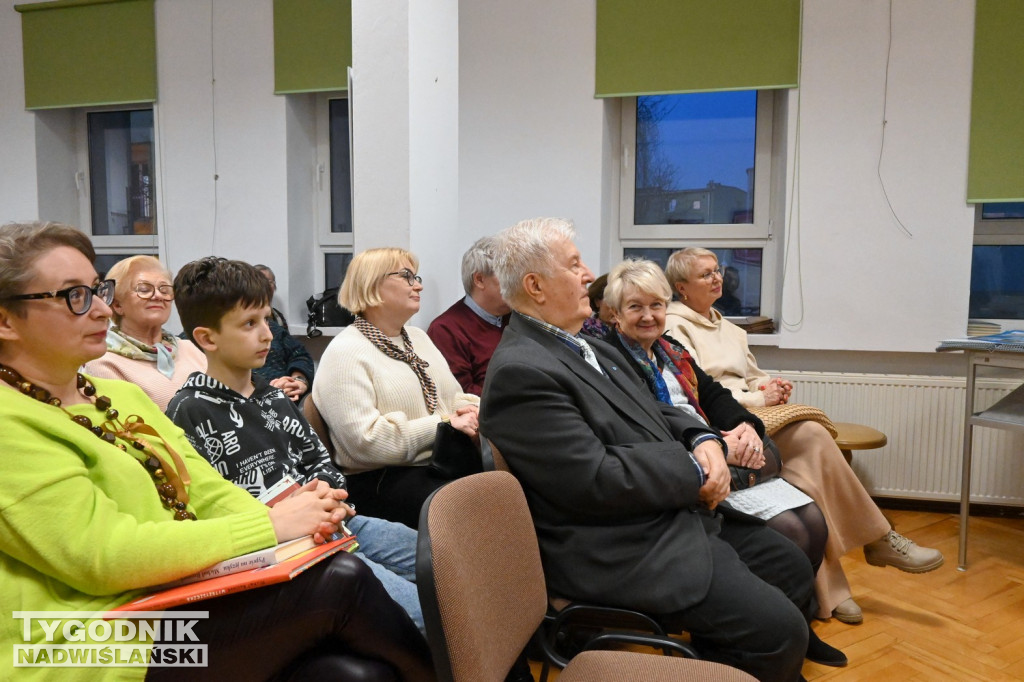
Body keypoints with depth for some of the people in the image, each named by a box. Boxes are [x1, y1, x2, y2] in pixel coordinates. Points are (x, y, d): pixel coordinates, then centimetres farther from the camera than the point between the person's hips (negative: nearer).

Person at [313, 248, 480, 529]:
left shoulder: (418, 338, 21)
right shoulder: (345, 353, -7)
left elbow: (454, 397, 22)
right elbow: (364, 440, -17)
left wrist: (470, 411, -3)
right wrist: (443, 424, -16)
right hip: (382, 481, -7)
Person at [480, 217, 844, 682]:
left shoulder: (586, 346, 10)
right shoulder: (520, 372, -21)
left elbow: (654, 413, 18)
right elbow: (597, 480, -25)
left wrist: (703, 440, -3)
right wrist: (694, 472, -14)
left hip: (681, 514, 10)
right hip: (621, 552, -10)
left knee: (792, 568, 16)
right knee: (779, 631, -14)